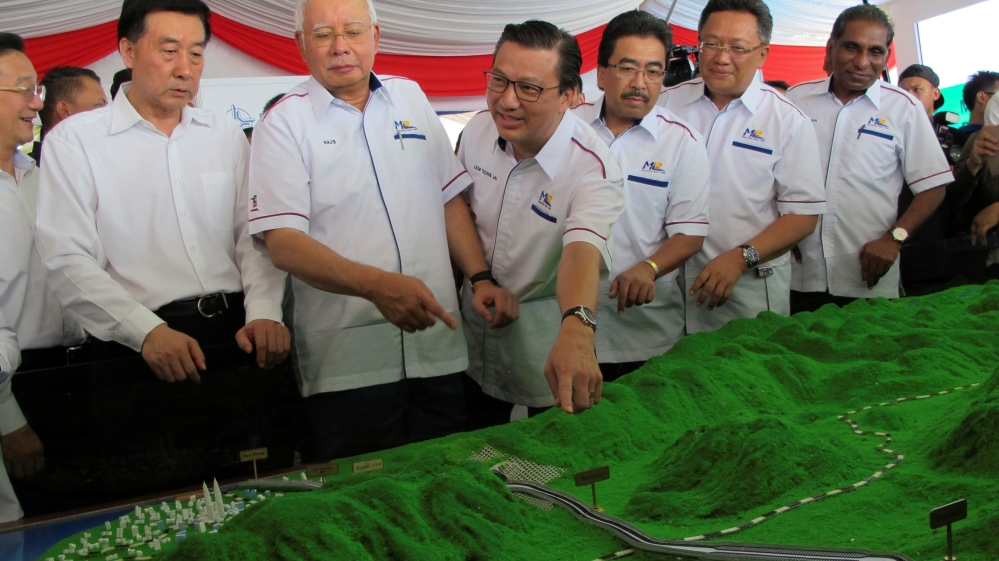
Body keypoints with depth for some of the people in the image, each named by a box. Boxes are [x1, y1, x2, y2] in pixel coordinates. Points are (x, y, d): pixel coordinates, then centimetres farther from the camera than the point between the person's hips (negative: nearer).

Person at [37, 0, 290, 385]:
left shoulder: (226, 134, 14)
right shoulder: (74, 140, 3)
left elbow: (254, 236, 9)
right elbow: (68, 262, -5)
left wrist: (263, 312, -8)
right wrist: (148, 332, -18)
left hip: (236, 330, 3)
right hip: (138, 347, -3)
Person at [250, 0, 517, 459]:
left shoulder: (410, 97, 12)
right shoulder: (284, 123, -2)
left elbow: (450, 198, 15)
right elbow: (283, 242, -12)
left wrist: (481, 280, 2)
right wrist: (376, 285, -26)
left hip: (438, 347, 4)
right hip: (347, 365, -4)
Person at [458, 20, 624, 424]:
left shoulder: (592, 167, -28)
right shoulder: (479, 129, -11)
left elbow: (583, 251, -45)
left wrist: (575, 329, -63)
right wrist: (481, 278, -2)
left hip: (547, 331, -4)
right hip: (476, 322, 5)